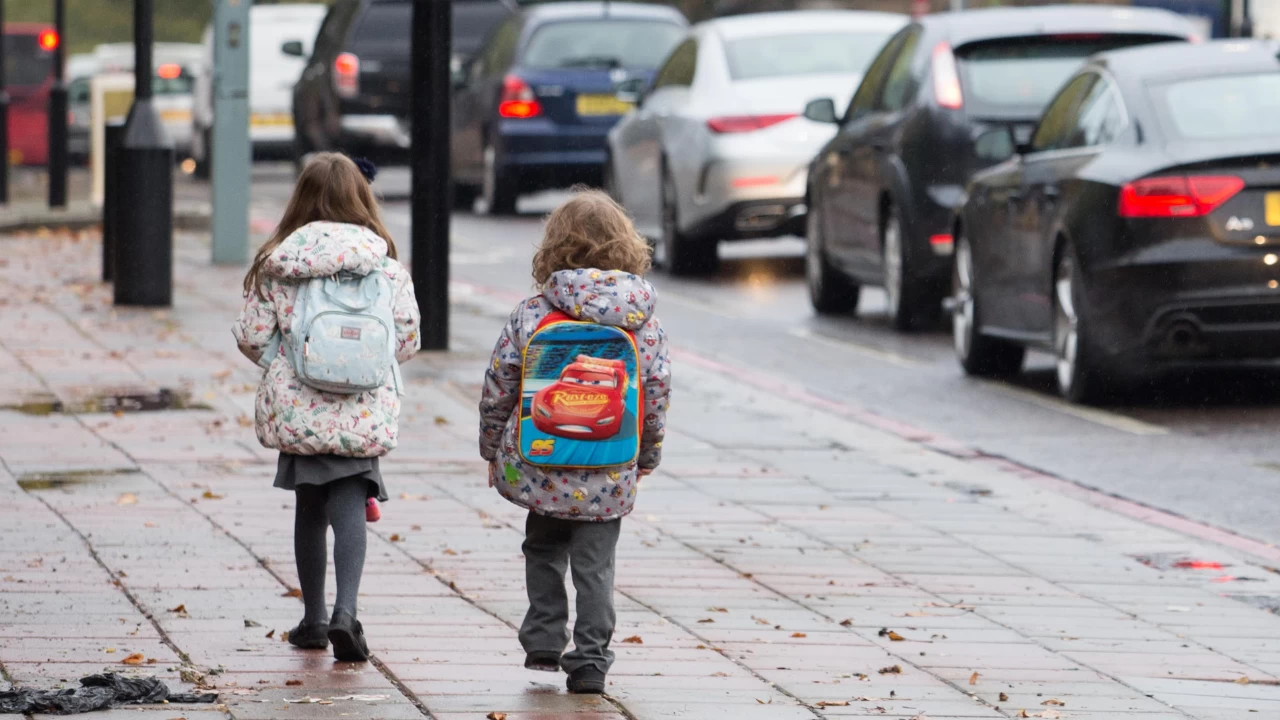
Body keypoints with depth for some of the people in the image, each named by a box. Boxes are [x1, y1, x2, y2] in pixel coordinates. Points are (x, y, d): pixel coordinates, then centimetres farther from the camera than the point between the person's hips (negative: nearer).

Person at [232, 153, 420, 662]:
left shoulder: (276, 264, -3)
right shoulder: (385, 265, -4)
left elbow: (251, 337, -2)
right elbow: (407, 339, 0)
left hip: (296, 408, 1)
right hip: (362, 411, -1)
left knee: (310, 509, 15)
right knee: (350, 506, -2)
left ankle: (313, 619, 24)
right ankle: (345, 611, -22)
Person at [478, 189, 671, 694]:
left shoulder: (531, 315, -7)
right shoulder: (644, 322, -3)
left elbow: (498, 389, -2)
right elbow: (657, 395, 3)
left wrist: (493, 450, 13)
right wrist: (646, 458, 17)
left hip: (538, 467, 0)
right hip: (608, 480, 0)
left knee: (544, 552, 21)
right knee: (595, 565, 8)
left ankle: (543, 644, 22)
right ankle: (590, 660, 5)